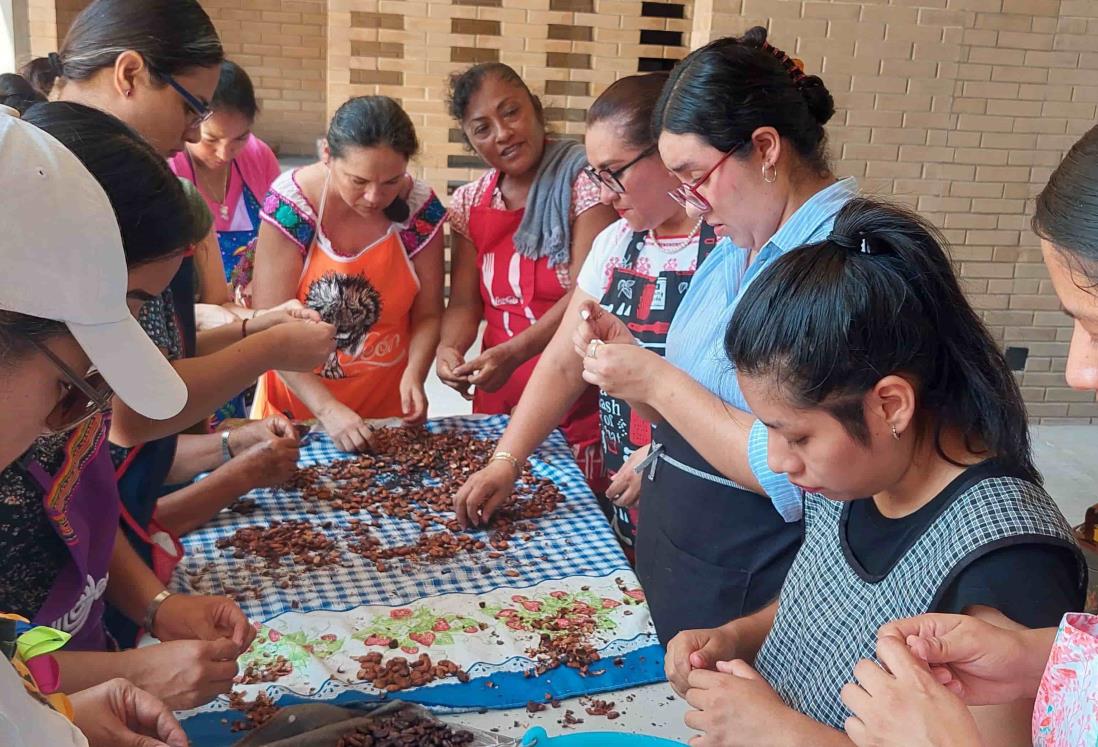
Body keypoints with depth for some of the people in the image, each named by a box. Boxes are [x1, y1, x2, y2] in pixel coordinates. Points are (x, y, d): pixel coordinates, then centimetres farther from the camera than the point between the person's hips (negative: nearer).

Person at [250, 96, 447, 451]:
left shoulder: (420, 208, -13)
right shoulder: (290, 204, -21)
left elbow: (427, 314, -4)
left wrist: (414, 374, -22)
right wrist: (327, 409, -26)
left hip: (387, 402, 2)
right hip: (298, 398, -2)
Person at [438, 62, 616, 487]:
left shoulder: (584, 179, -10)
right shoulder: (468, 204, 7)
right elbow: (464, 303, 6)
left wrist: (511, 354, -24)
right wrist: (449, 348, -15)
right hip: (498, 399, 5)